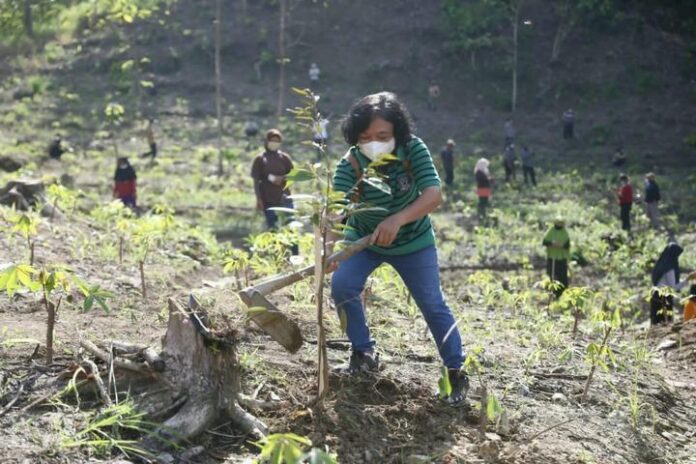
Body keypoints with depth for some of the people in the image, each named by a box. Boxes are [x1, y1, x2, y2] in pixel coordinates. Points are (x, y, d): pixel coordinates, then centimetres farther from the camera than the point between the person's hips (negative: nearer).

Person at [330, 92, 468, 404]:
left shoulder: (413, 150, -26)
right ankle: (364, 354, 4)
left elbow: (433, 194, -35)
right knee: (342, 285, -16)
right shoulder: (349, 167, -28)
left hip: (412, 241, -1)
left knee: (432, 304, 0)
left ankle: (456, 372, 16)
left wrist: (398, 219, -51)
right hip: (363, 238, 1)